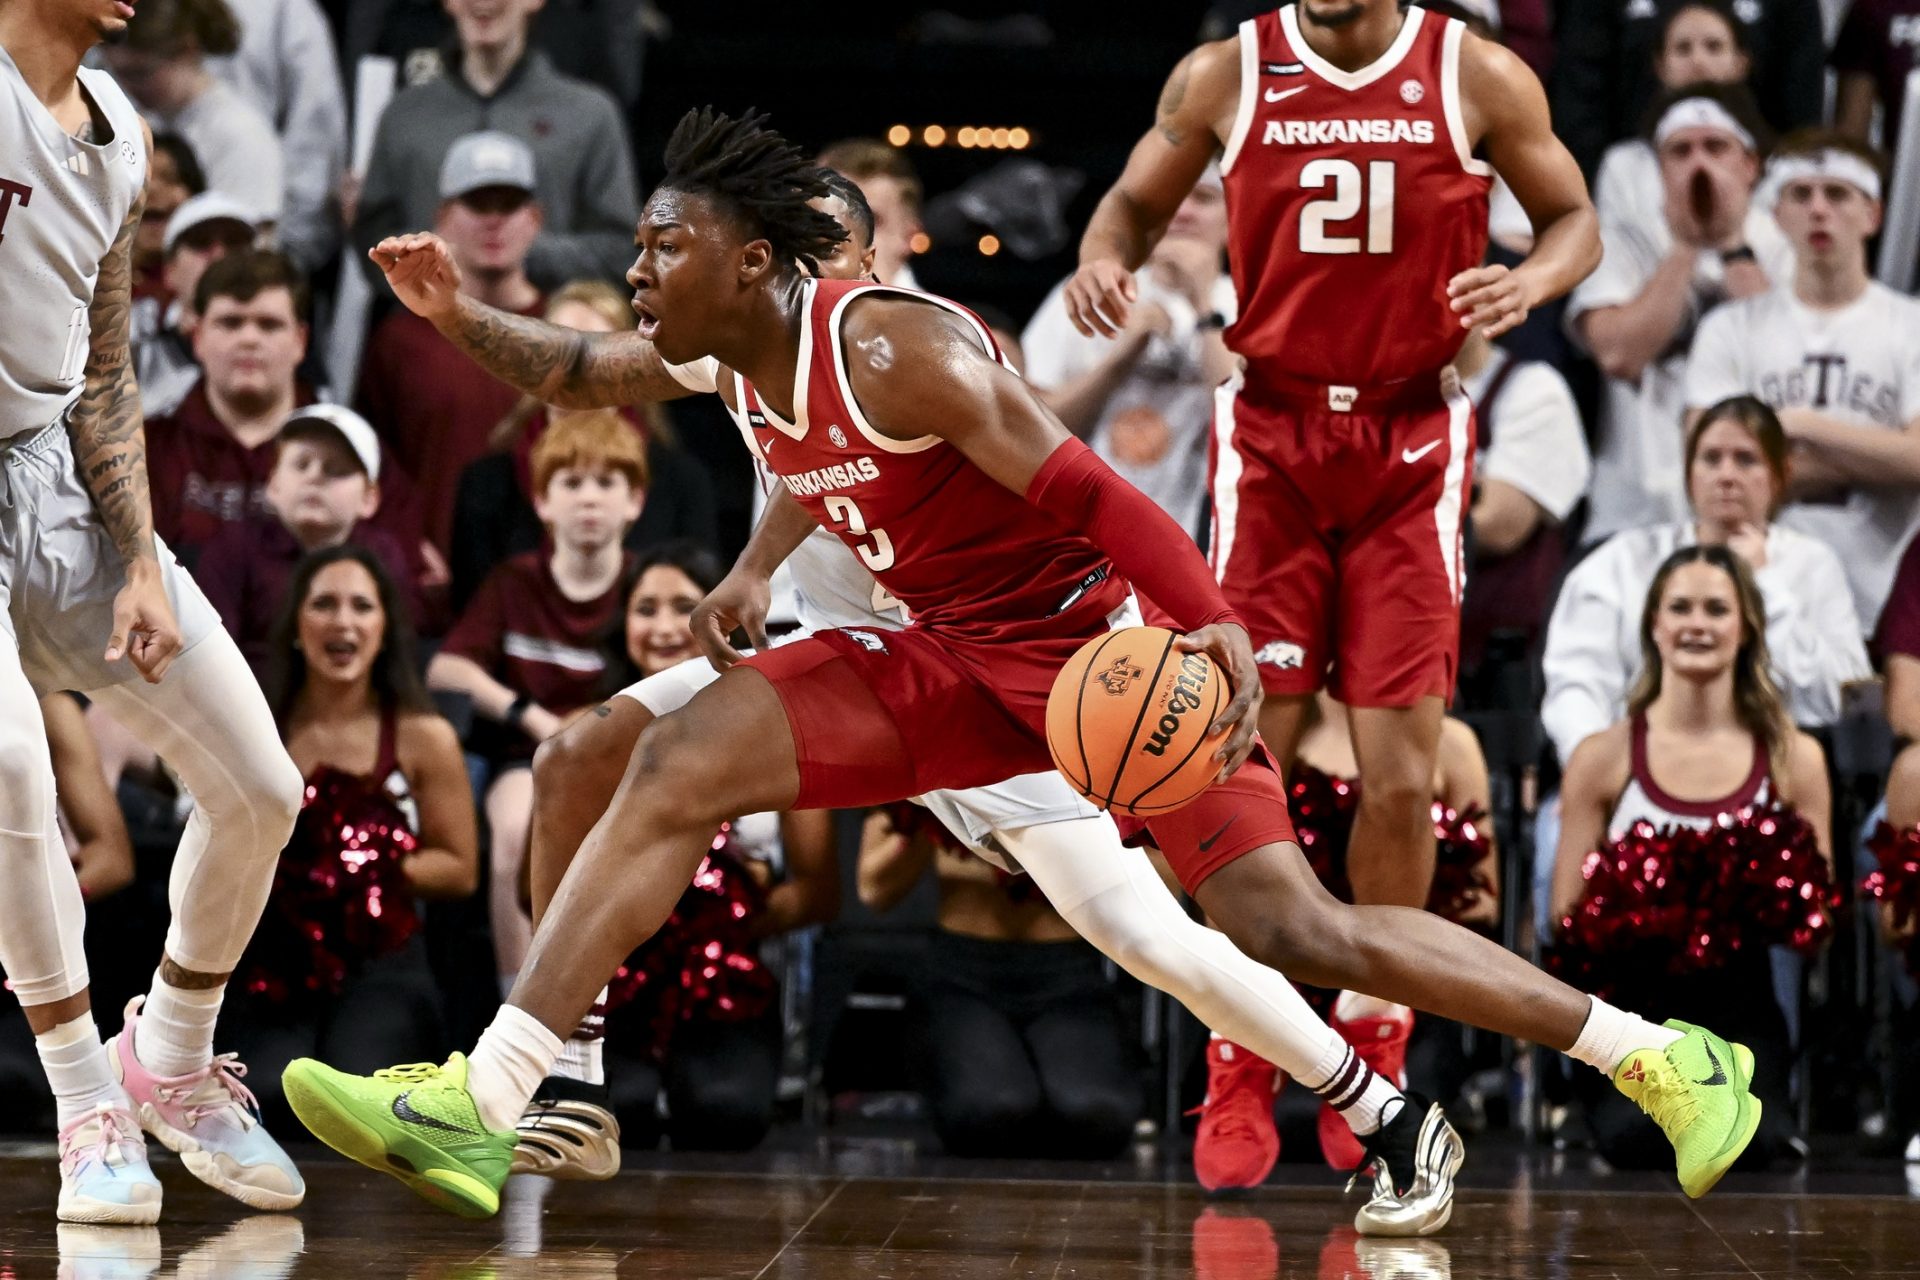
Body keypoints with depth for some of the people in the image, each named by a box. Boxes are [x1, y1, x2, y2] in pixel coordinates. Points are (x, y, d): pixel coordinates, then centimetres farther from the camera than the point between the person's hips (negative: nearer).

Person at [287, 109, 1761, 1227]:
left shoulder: (894, 347, -24)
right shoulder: (729, 351, 0)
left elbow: (1092, 493, -27)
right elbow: (582, 370, 25)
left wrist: (1221, 631, -38)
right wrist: (460, 314, 10)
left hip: (1102, 635, -8)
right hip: (952, 657, 8)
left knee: (1290, 928, -16)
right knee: (677, 768, -6)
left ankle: (1662, 1057, -4)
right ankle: (479, 1112, -7)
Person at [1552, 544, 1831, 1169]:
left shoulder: (1793, 759, 7)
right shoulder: (1602, 759, 5)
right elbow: (1567, 917, 4)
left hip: (1738, 1001, 1)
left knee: (1749, 1139, -31)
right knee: (1635, 1137, -32)